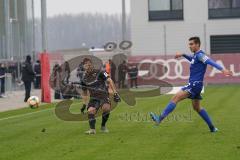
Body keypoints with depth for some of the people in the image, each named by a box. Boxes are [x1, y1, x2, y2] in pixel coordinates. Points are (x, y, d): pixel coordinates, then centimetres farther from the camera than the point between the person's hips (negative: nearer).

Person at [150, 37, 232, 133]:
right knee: (197, 108, 18)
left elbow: (210, 62, -28)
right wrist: (183, 55, 36)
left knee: (176, 98, -17)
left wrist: (222, 70, -40)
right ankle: (212, 128, 22)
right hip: (194, 84, 11)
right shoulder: (195, 55, 16)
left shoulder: (200, 55, -12)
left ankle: (160, 118, -23)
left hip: (195, 84, -11)